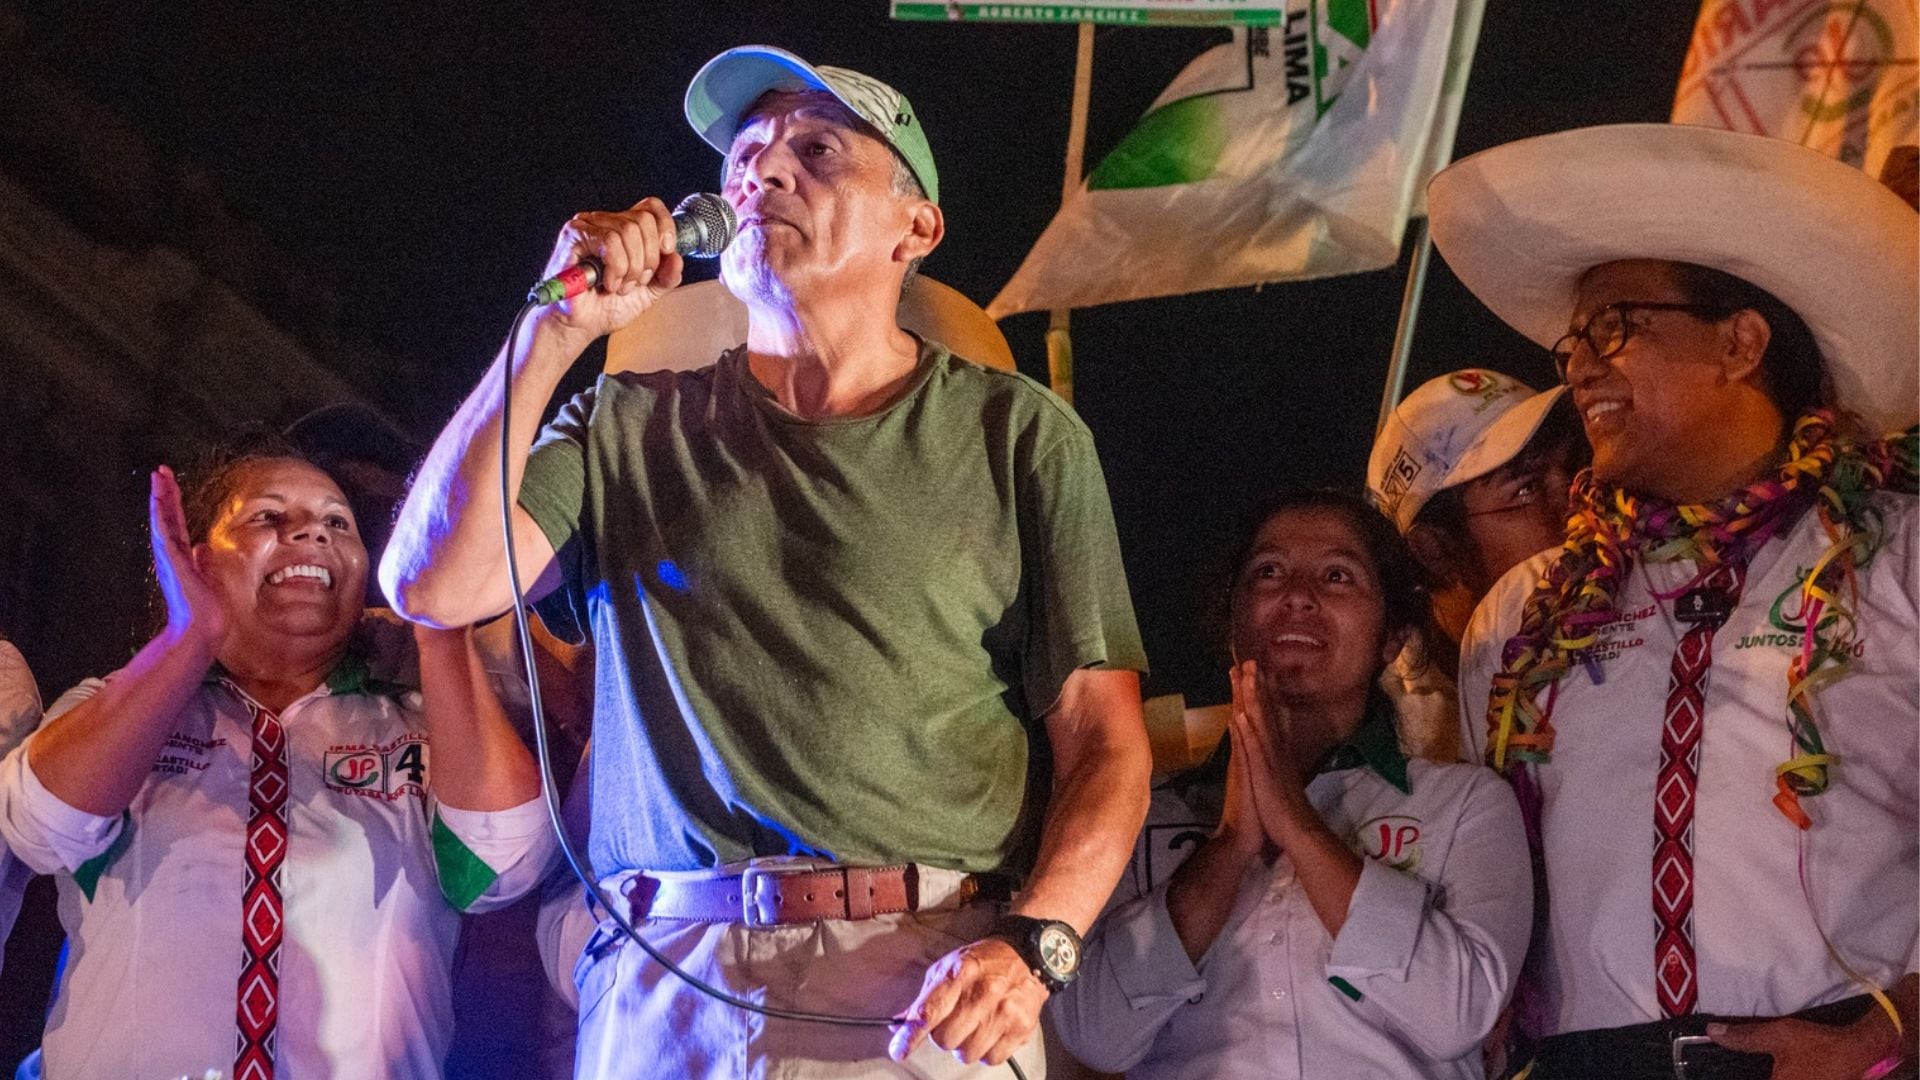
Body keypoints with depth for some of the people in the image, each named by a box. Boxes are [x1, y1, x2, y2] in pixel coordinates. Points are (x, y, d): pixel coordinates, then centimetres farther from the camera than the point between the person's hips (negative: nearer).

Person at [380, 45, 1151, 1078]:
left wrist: (1031, 945, -14)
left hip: (931, 989, -1)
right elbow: (433, 585, -2)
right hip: (660, 983, 2)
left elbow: (1101, 734, 3)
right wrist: (557, 331, -3)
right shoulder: (633, 428, 12)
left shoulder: (1019, 436, 7)